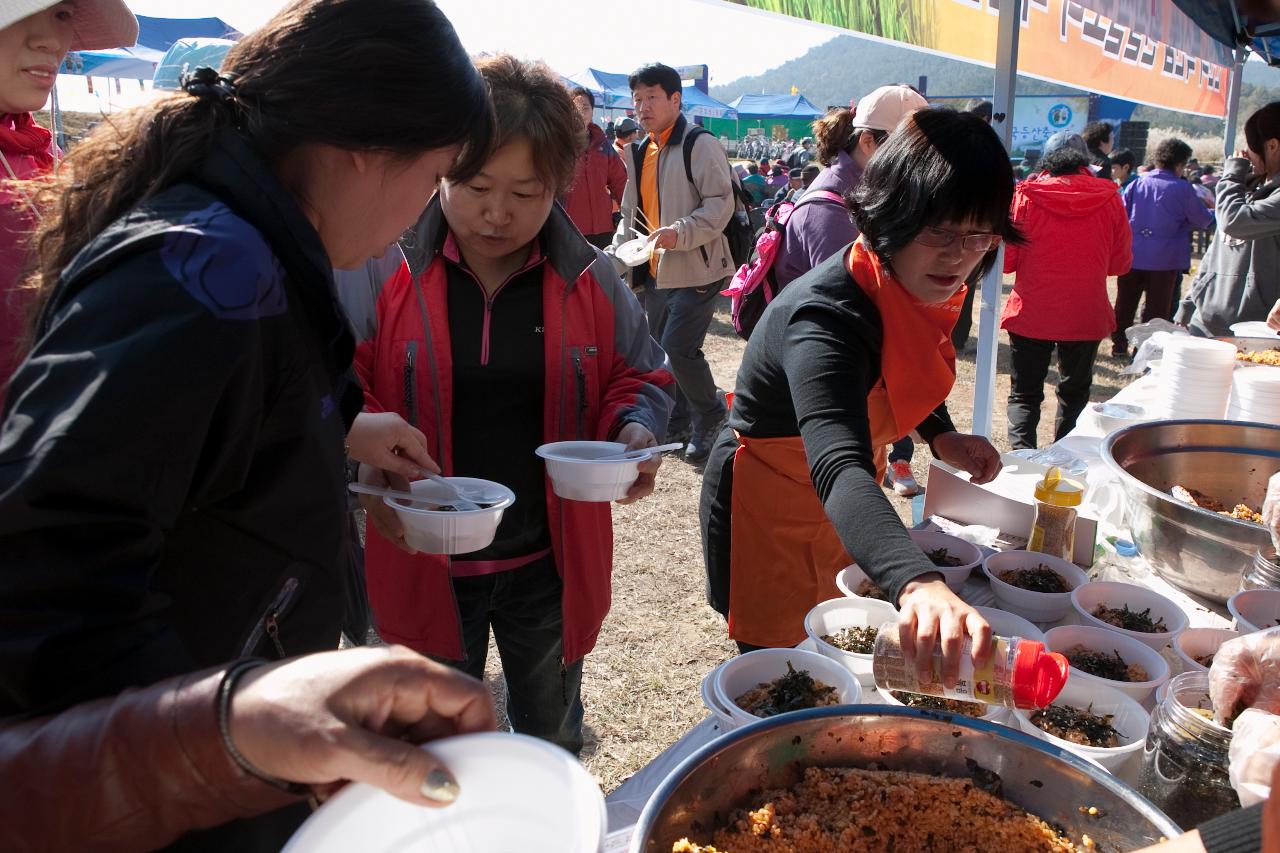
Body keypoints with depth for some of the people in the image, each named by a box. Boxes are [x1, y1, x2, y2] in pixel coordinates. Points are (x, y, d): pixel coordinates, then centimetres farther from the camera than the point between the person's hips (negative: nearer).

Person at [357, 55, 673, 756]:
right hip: (426, 562, -1)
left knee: (552, 738, 25)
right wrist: (367, 457, -23)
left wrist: (636, 428, -16)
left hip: (550, 564, 1)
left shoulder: (588, 279, -6)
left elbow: (640, 377, 6)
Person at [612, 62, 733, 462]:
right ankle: (677, 424, 29)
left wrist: (681, 232, -28)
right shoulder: (640, 152, 16)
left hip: (696, 269, -8)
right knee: (660, 350, 13)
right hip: (656, 271, 9)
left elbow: (722, 202, -17)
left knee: (679, 349, -15)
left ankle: (711, 419, 8)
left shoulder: (700, 145, -9)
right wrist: (619, 248, 8)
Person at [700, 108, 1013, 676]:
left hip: (843, 516, 8)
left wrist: (941, 437, -6)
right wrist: (918, 584, -69)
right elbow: (838, 468, -52)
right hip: (771, 519, -8)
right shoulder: (827, 315, -36)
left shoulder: (916, 285, -9)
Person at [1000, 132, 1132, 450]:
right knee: (1074, 393, 18)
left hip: (1031, 315, -1)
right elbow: (1120, 263, 3)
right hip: (1086, 316, 2)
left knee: (1024, 394, 11)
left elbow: (1006, 259, -7)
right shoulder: (1109, 198, -3)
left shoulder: (1026, 195, -9)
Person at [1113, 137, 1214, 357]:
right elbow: (1203, 219, 1)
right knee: (1157, 308, 6)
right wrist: (1214, 213, 22)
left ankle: (1119, 345, 19)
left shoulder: (1137, 184, 0)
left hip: (1132, 256, 3)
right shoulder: (1182, 188, -9)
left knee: (1125, 303, 14)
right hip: (1164, 259, -3)